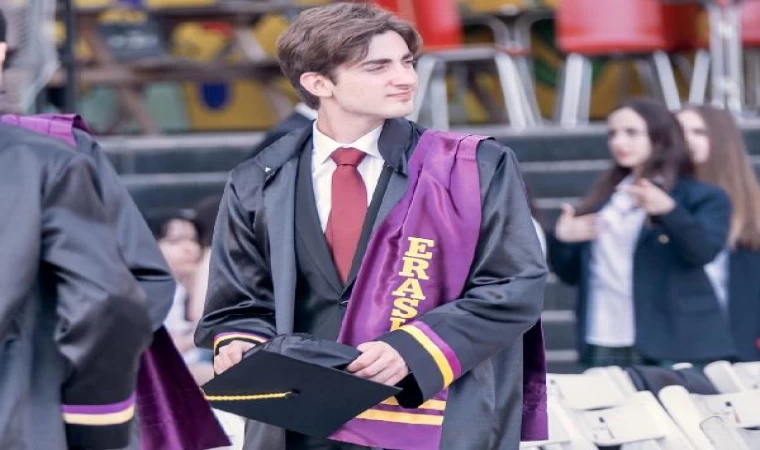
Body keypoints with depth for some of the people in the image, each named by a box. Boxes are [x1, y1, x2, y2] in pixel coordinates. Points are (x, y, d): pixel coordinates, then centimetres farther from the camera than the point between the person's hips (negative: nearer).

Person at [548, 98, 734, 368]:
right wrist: (561, 240, -1)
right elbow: (571, 274, 20)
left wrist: (668, 210, -32)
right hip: (602, 348, 5)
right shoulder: (602, 201, 19)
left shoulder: (701, 197, 3)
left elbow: (703, 251, -16)